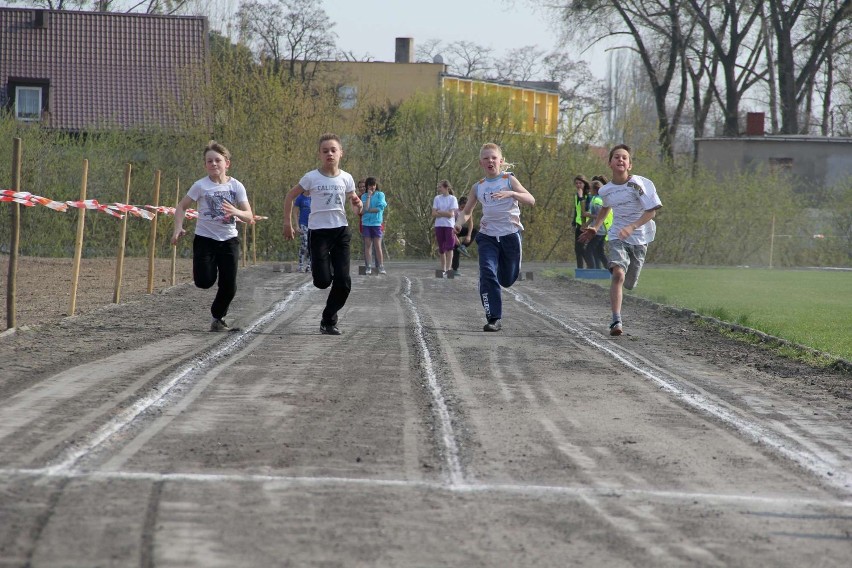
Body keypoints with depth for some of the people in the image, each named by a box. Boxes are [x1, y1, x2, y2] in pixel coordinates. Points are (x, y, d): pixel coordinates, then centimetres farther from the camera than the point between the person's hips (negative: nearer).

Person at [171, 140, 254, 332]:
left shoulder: (236, 186, -1)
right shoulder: (201, 186, -5)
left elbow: (249, 217, -3)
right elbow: (182, 207, 2)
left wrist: (236, 212, -25)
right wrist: (178, 228, -14)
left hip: (229, 240, 1)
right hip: (205, 238, -1)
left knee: (229, 287, -3)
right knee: (204, 282, -16)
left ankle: (218, 317, 23)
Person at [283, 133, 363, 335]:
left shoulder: (346, 178, 2)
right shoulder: (311, 178, -6)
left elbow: (355, 206, 11)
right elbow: (290, 196, 5)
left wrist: (358, 207, -13)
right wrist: (287, 222, 1)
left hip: (340, 231, 2)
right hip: (318, 231, -2)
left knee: (343, 282, -5)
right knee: (323, 281, -11)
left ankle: (329, 320, 12)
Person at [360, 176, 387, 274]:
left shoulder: (380, 195, 4)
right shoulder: (364, 196, 8)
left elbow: (380, 208, -6)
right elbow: (365, 208, -7)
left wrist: (368, 210, -5)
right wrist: (369, 196, -6)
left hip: (377, 223, -2)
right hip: (366, 223, 2)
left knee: (377, 245, -4)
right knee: (368, 245, 0)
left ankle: (380, 267, -2)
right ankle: (368, 267, 1)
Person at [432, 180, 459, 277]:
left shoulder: (452, 199, 0)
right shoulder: (437, 198, 9)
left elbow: (451, 214, -9)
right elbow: (434, 214, 1)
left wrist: (439, 212, -4)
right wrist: (445, 213, -10)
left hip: (449, 225, -3)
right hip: (439, 226, 3)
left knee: (449, 248, -11)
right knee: (441, 249, 6)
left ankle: (448, 269, -11)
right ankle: (443, 270, 13)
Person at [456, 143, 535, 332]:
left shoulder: (509, 180, -2)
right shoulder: (478, 187, 7)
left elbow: (531, 200, -14)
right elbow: (467, 211, 18)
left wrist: (512, 193, -31)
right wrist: (460, 222, -5)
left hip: (510, 234, -1)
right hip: (487, 236, 1)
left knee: (507, 280, 10)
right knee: (487, 274, -19)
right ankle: (494, 319, -16)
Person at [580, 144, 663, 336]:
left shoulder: (640, 184, -13)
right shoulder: (606, 190, 1)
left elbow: (651, 211, -15)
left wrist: (631, 227, -28)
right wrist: (595, 227, 12)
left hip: (639, 239, -1)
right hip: (617, 236, 1)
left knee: (629, 283, 10)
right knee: (618, 273, -26)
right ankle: (616, 321, -28)